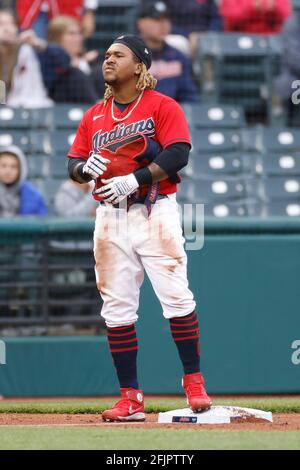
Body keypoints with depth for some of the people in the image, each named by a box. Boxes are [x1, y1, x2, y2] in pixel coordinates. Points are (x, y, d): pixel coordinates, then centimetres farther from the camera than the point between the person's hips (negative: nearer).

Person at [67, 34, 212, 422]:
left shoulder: (162, 106, 0)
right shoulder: (94, 116, 16)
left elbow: (178, 154, -12)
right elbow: (73, 164, 16)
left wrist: (133, 180, -20)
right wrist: (85, 167, -9)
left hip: (155, 212, -5)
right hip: (110, 218, 5)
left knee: (176, 297, -12)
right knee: (116, 309, 2)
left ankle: (194, 384, -3)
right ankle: (130, 399, 5)